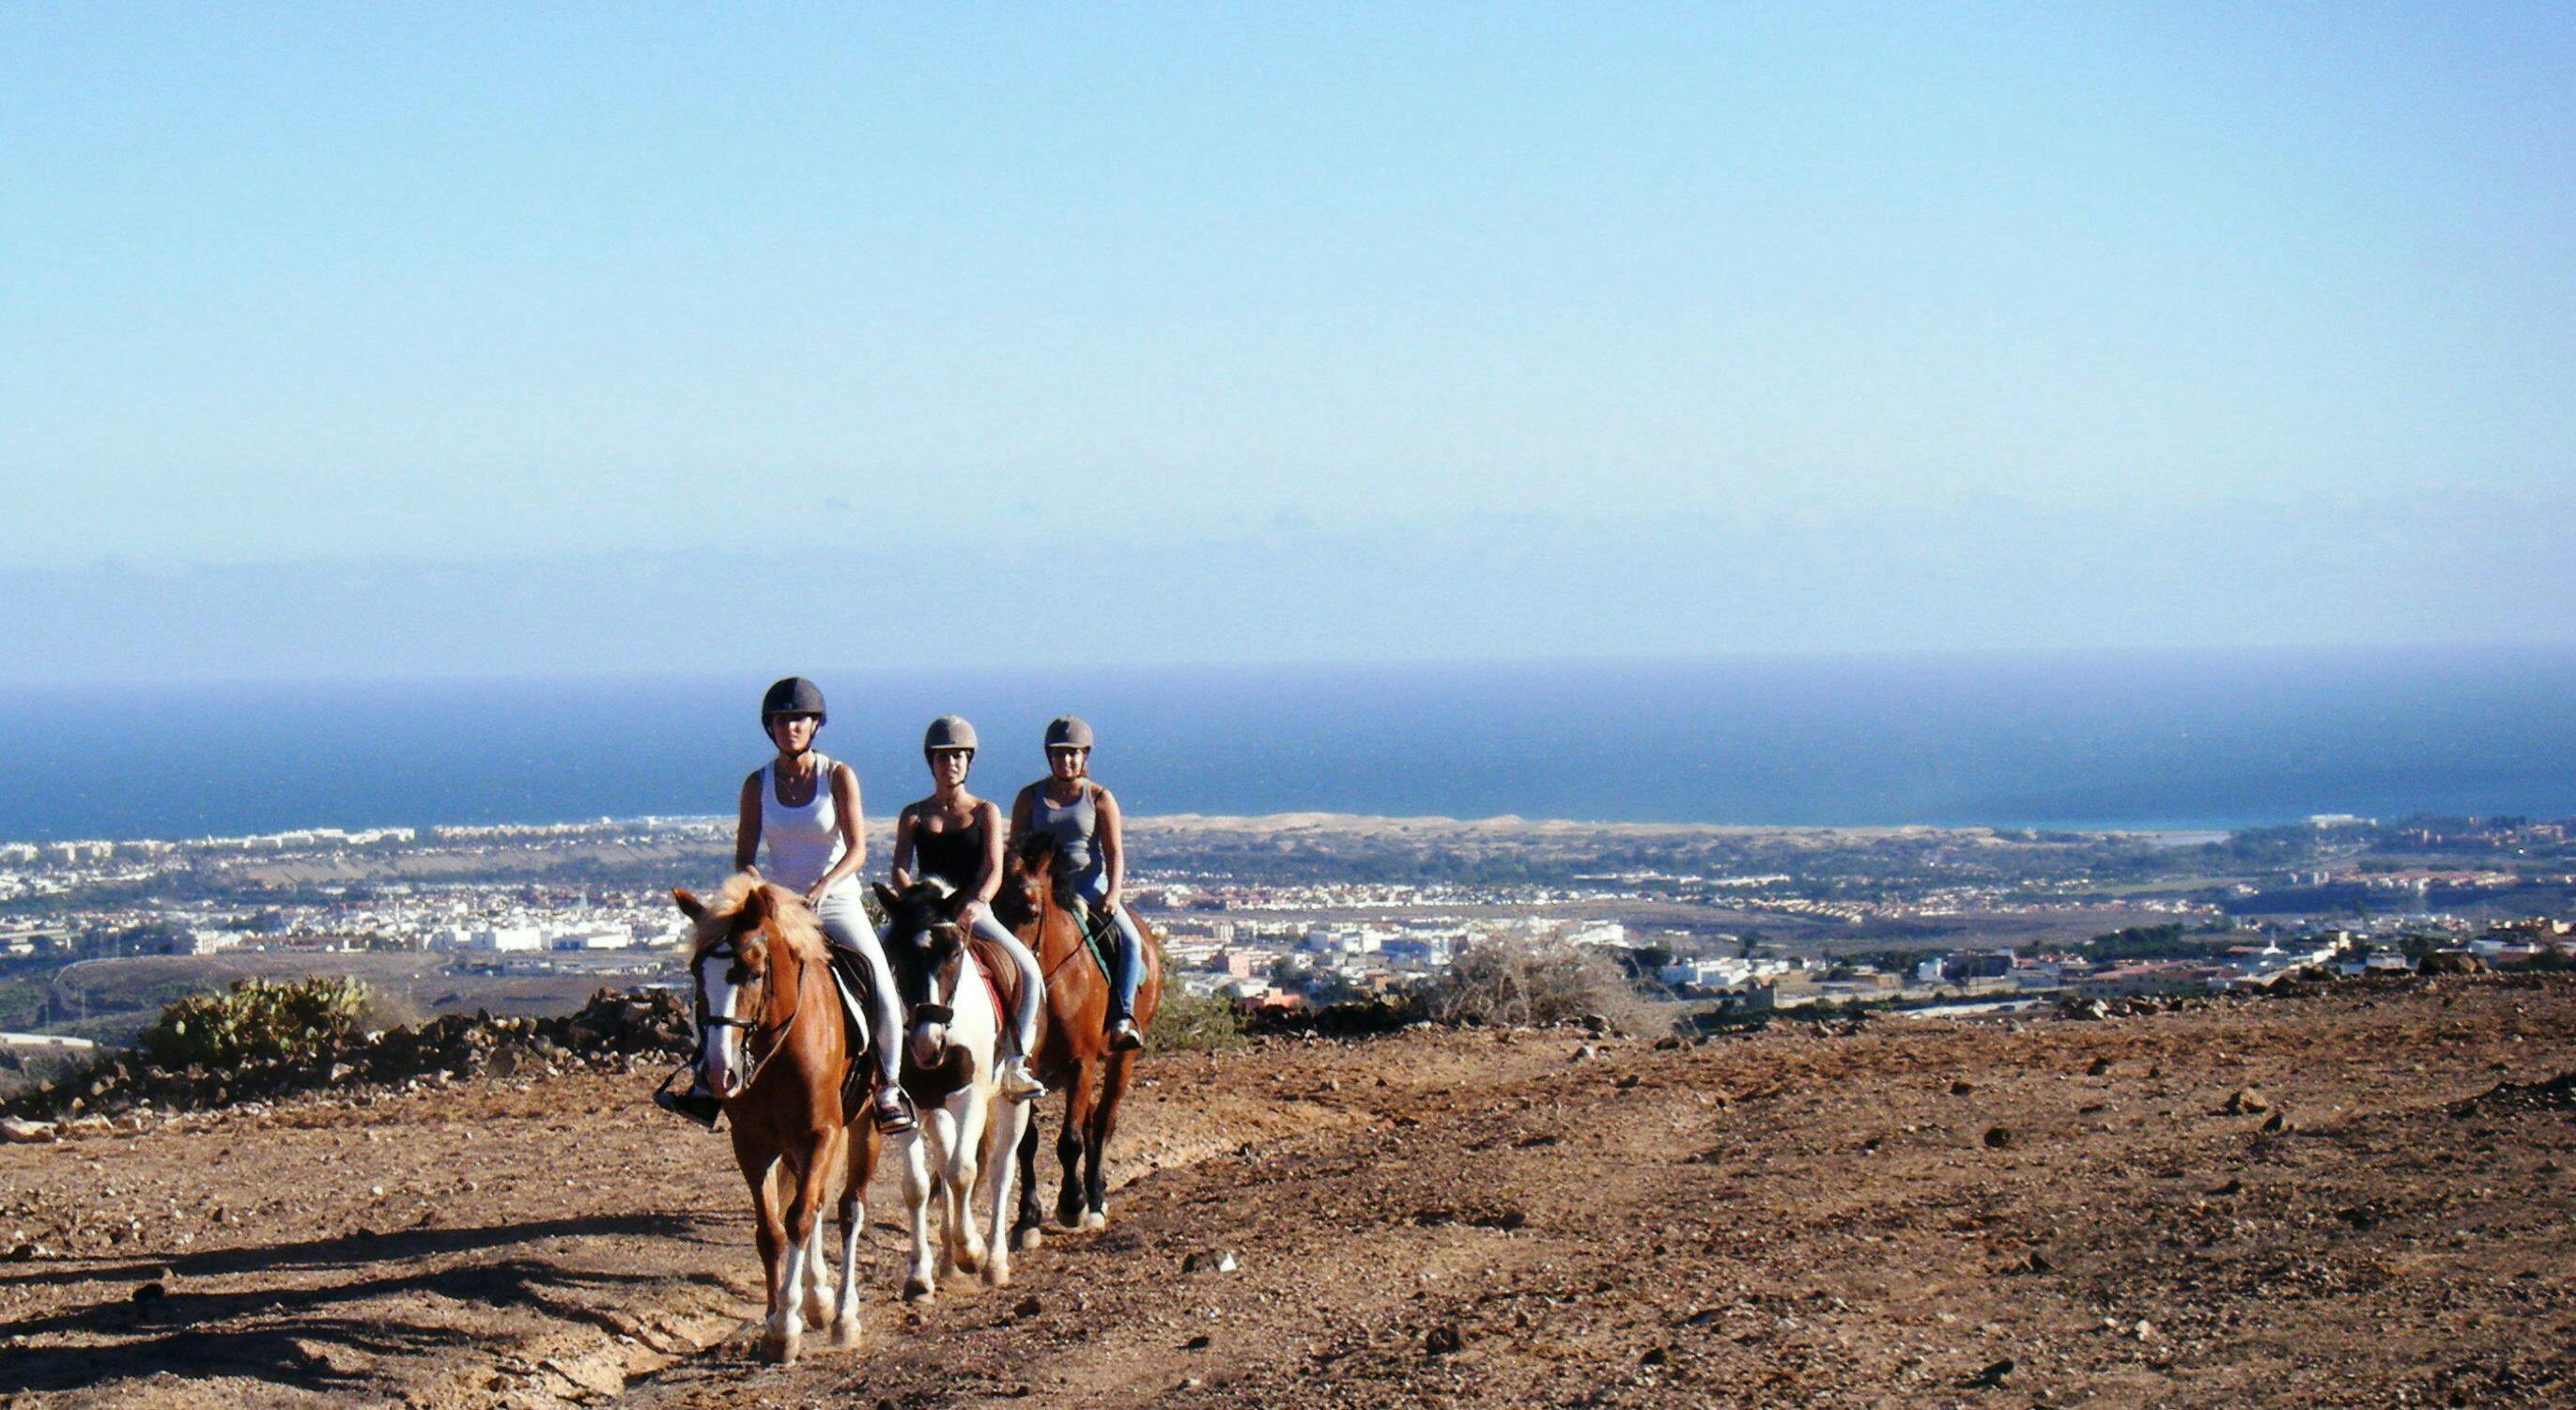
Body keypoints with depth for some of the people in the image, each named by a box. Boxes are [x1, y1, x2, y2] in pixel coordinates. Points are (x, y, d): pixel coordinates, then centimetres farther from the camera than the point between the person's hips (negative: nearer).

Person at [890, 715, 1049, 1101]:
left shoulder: (985, 812, 8)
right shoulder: (913, 816, 10)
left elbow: (994, 870, -2)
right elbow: (900, 870, 1)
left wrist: (978, 902, -23)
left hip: (974, 911, -1)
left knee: (1028, 969, -23)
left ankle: (1015, 1062, -16)